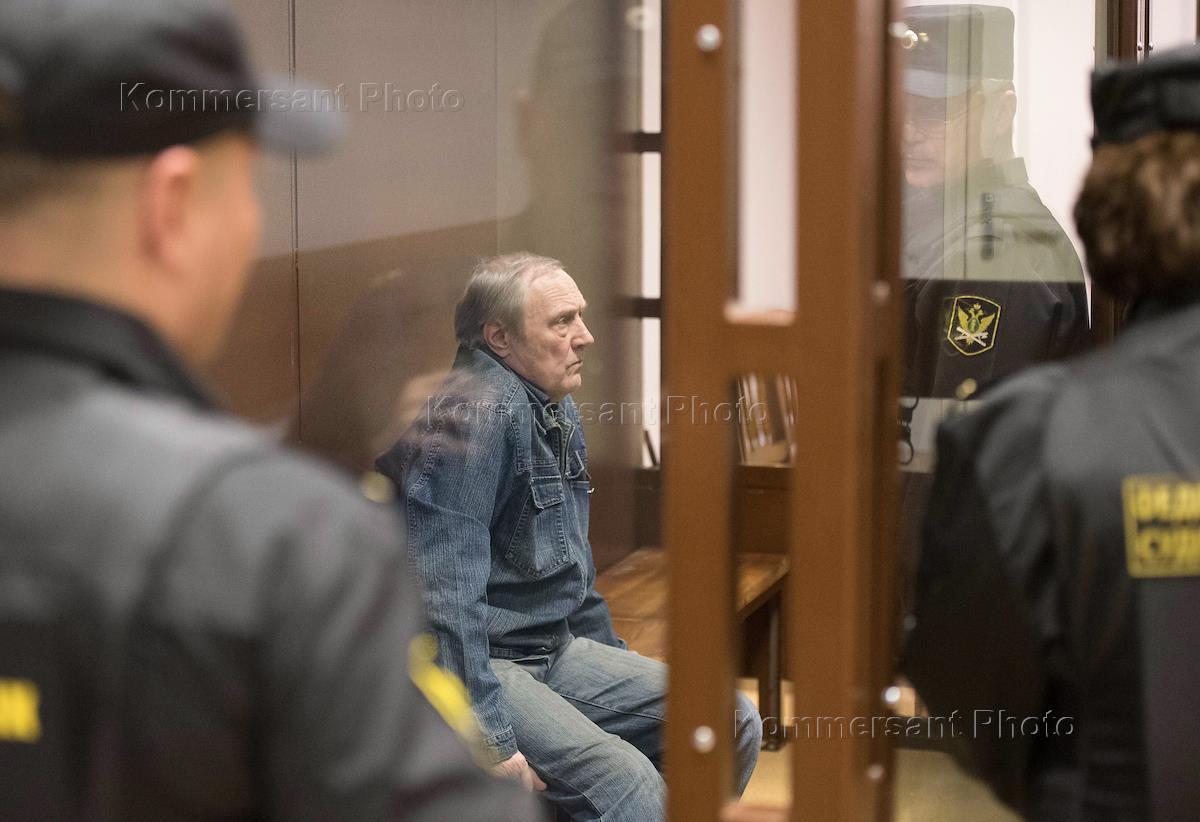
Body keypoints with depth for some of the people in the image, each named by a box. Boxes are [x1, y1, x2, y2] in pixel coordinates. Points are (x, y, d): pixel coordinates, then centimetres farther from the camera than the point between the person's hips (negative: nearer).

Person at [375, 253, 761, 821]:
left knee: (736, 723, 1)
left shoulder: (559, 410, 14)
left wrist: (612, 661, 25)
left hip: (557, 648, 10)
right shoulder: (475, 415, -19)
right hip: (485, 662, -10)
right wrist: (490, 741, -27)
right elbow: (447, 593, -25)